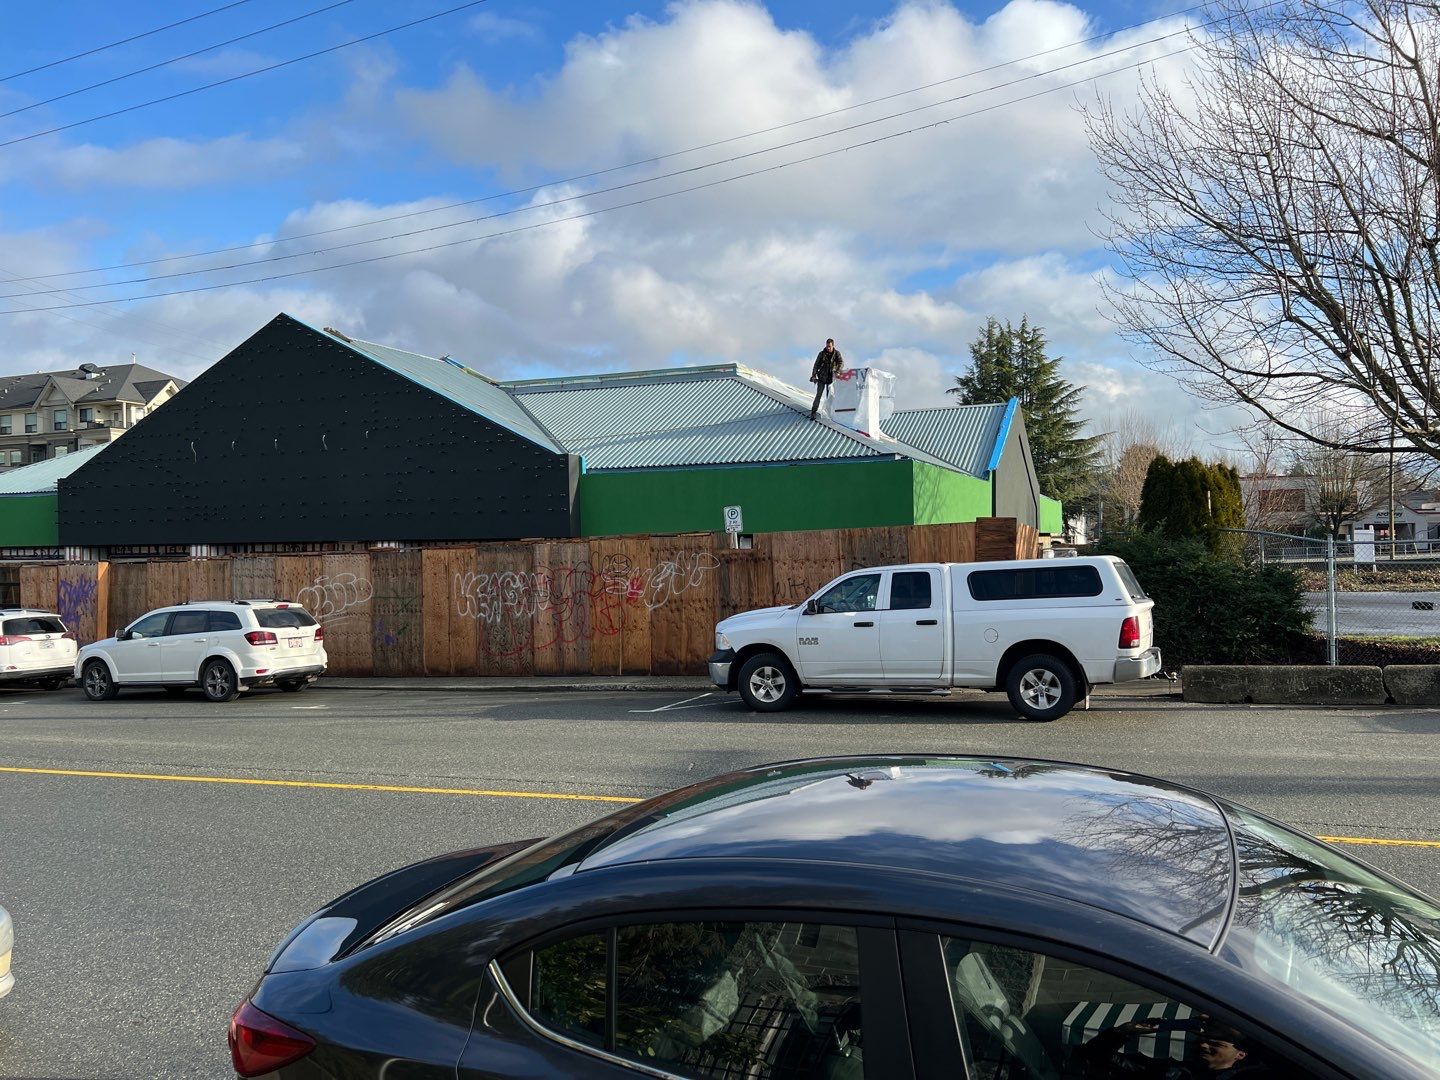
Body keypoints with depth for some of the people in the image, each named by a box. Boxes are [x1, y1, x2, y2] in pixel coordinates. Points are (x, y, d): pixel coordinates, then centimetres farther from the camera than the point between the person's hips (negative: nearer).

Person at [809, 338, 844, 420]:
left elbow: (841, 363, -15)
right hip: (822, 378, -1)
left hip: (831, 378, 1)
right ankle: (813, 412, -9)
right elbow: (816, 365, -2)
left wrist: (838, 371, -34)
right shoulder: (822, 354, -3)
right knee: (819, 395, -9)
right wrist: (813, 375, -13)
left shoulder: (837, 353, -2)